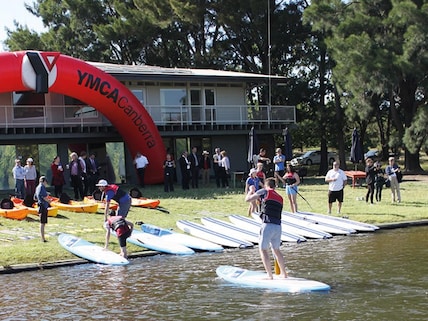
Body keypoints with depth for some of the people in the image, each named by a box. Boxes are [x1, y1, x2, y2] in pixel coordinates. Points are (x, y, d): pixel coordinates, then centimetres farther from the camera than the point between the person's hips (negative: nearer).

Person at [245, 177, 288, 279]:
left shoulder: (264, 192, 4)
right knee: (276, 249, 22)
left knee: (263, 249, 2)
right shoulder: (280, 198, 22)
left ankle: (270, 276, -4)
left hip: (268, 225, -6)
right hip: (278, 226, 6)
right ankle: (284, 274, 30)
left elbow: (247, 199, 4)